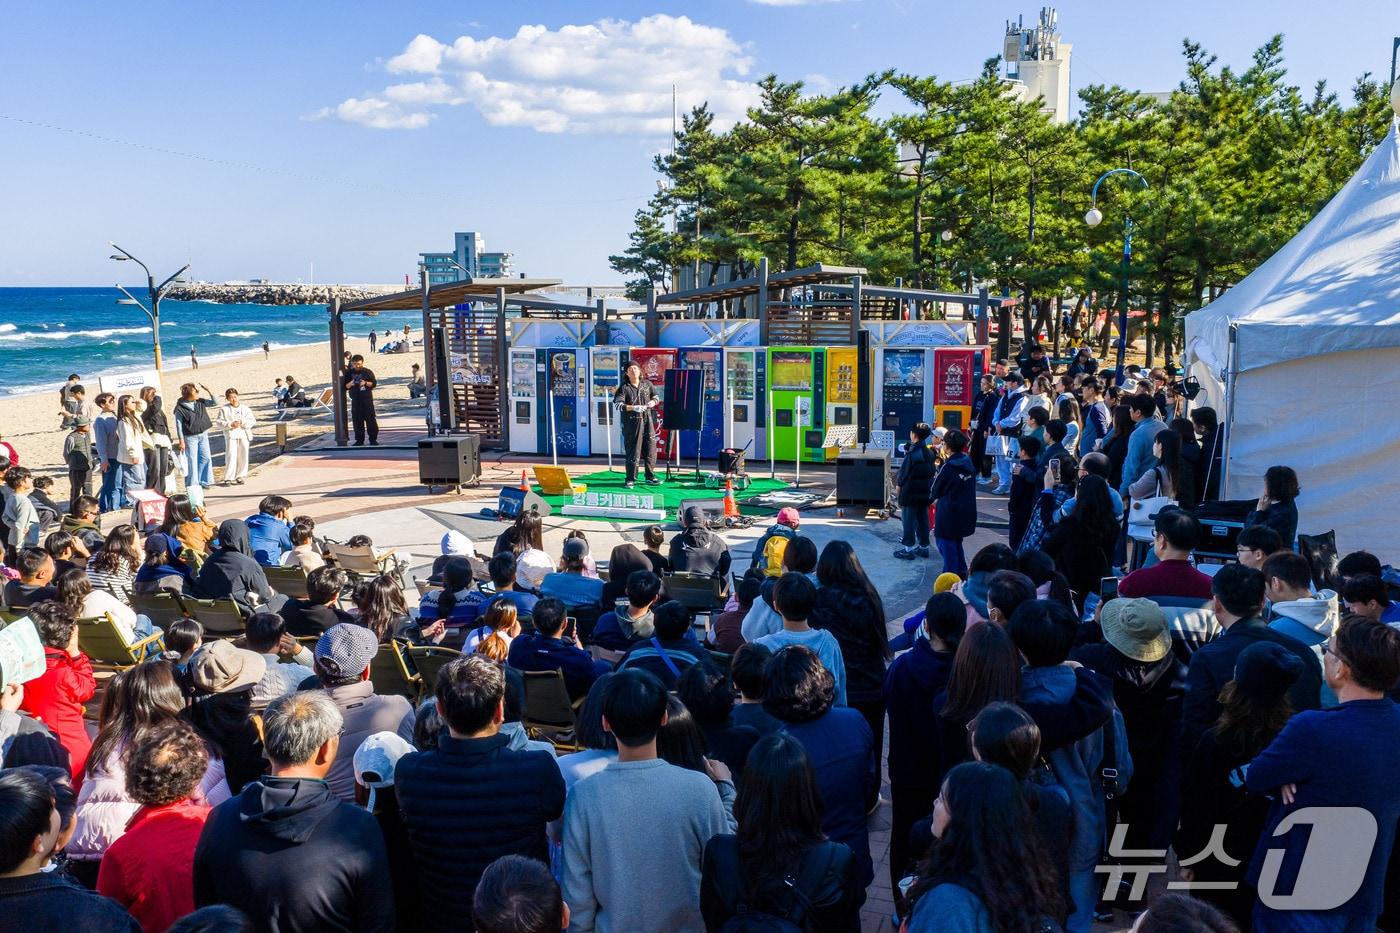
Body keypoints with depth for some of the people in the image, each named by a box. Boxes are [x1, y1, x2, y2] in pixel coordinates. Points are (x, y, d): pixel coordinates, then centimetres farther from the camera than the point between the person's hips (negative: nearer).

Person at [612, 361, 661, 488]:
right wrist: (633, 407, -24)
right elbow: (617, 404, -12)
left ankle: (650, 477, 19)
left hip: (647, 421, 4)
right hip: (632, 422, -4)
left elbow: (656, 396, 23)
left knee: (650, 450, 7)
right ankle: (631, 479, 5)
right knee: (633, 452, -3)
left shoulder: (647, 384, 10)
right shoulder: (624, 387, -2)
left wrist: (653, 402, -1)